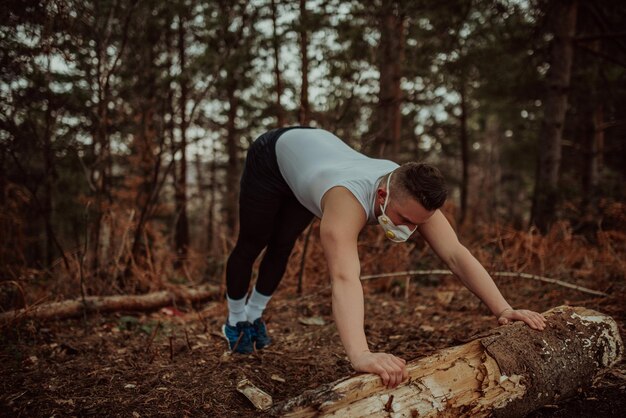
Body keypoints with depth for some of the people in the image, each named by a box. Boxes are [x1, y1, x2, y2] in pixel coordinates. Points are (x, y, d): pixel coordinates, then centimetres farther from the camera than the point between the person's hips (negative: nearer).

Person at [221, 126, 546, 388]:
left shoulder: (412, 197, -31)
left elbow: (456, 255, -32)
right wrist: (360, 354, -75)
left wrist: (503, 308, -40)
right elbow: (344, 278, -64)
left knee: (281, 247, 14)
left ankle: (254, 315, 37)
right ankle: (235, 321, 33)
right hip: (274, 155, -5)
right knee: (251, 244, 9)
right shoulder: (349, 198, -50)